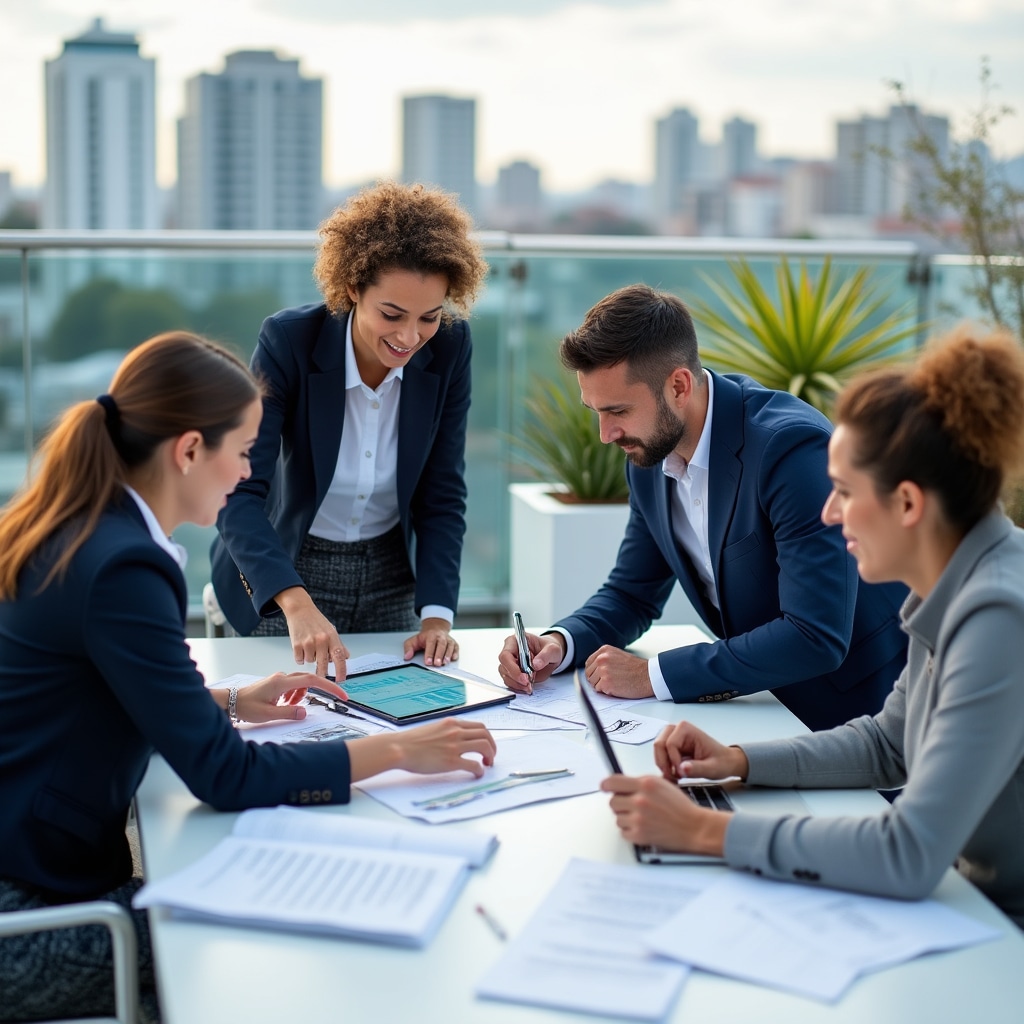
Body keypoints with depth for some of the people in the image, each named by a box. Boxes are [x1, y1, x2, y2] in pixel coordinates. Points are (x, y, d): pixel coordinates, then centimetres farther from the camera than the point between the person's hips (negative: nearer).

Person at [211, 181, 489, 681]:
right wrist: (296, 603, -46)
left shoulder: (449, 346, -14)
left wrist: (437, 615, -20)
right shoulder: (288, 340, -24)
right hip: (290, 574, -3)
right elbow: (238, 493, -31)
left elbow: (442, 495, -8)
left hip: (392, 578, 3)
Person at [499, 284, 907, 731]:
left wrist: (655, 675, -26)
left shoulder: (792, 447, -25)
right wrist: (560, 643, -9)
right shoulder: (651, 452, -2)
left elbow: (816, 638, -29)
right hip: (770, 702, 7)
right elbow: (633, 593, 11)